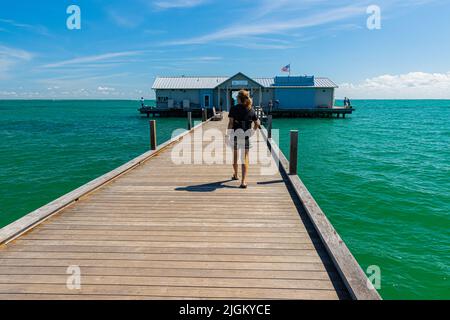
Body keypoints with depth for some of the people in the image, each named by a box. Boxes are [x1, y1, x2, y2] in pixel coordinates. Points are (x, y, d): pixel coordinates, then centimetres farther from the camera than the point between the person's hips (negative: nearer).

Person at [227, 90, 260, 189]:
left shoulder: (233, 109, -6)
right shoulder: (251, 110, 1)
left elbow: (231, 123, -11)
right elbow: (257, 124, 5)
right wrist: (252, 131, 22)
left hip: (236, 136, -1)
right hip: (246, 137, 1)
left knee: (235, 156, 20)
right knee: (245, 158, 2)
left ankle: (236, 175, 40)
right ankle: (244, 181, -10)